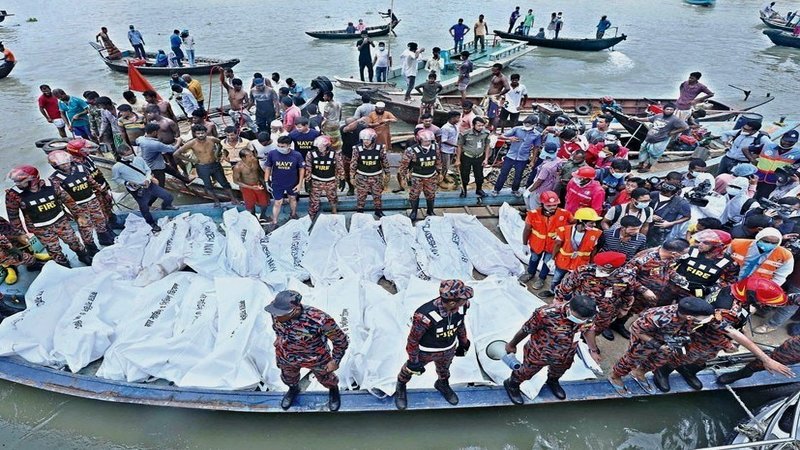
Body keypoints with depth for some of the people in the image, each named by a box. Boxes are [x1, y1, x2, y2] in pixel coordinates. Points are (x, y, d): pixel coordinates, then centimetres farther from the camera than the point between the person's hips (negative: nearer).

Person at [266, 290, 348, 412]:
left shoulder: (319, 320, -43)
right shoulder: (277, 313, -28)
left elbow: (341, 340, -25)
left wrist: (335, 360, -14)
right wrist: (278, 341, 14)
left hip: (316, 359, -3)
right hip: (287, 358, 3)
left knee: (325, 378, 27)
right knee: (288, 378, 31)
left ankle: (333, 389, 62)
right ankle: (294, 389, 67)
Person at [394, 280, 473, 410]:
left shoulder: (462, 306, -25)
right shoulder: (425, 315, -43)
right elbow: (413, 339, -25)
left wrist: (463, 342, 13)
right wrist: (413, 361, -14)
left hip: (449, 349, 4)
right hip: (425, 351, -4)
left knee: (444, 369, 32)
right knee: (411, 369, 24)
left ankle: (442, 384, 65)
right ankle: (400, 387, 56)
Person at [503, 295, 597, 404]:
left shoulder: (587, 317, -27)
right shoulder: (547, 314, -43)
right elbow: (526, 330, -25)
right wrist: (512, 345, -9)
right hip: (538, 354, -4)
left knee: (559, 371, 35)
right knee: (527, 372, 24)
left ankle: (552, 382, 70)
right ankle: (512, 384, 55)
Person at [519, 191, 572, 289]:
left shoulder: (564, 214, -28)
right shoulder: (533, 214, -29)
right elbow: (527, 230, -15)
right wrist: (525, 245, -6)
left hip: (553, 245, 0)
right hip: (537, 243, 0)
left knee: (547, 261, 23)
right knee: (534, 259, 29)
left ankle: (541, 278, 52)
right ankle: (530, 272, 59)